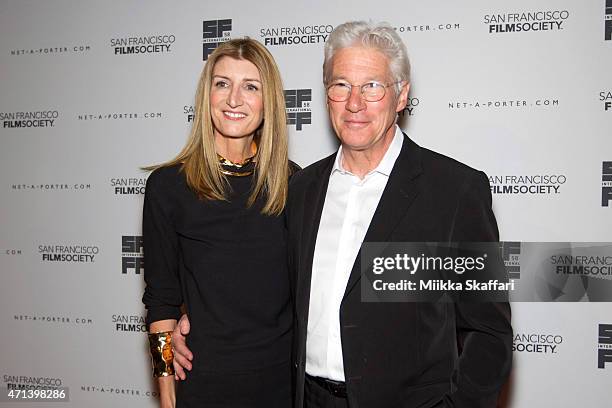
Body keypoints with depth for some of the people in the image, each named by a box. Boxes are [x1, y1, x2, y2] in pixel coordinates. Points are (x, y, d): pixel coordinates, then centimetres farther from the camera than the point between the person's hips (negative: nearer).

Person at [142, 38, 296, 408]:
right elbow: (161, 298, -4)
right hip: (204, 378, -2)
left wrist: (310, 366, 0)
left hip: (284, 376, 2)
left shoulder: (292, 181, -2)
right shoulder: (169, 185, -8)